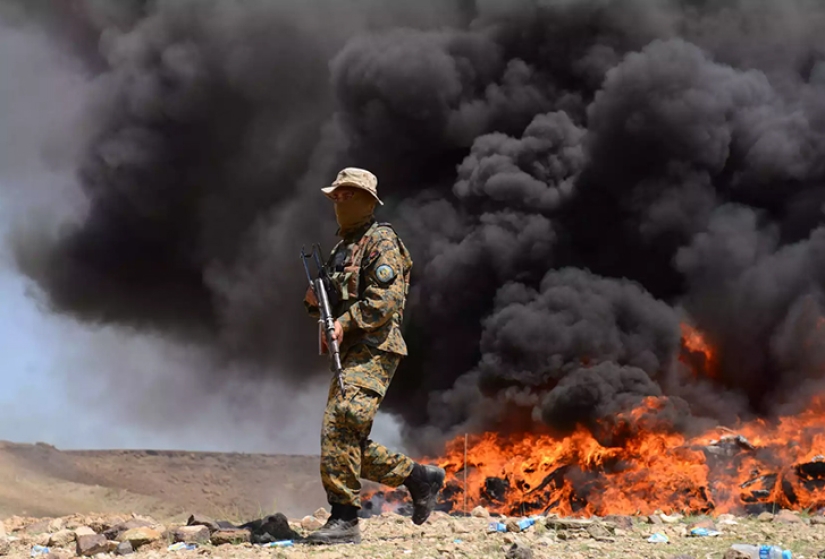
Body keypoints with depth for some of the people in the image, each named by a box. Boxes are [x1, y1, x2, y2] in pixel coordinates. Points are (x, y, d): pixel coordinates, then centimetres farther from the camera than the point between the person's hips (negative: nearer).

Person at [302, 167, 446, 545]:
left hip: (373, 351, -10)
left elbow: (386, 299, -17)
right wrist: (315, 302, 5)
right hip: (348, 354, 10)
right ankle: (420, 478, 18)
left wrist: (344, 323, -20)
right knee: (348, 442, 6)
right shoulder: (342, 248, 23)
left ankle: (344, 519, -19)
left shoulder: (381, 242, -6)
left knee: (339, 427, -20)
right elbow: (335, 304, 26)